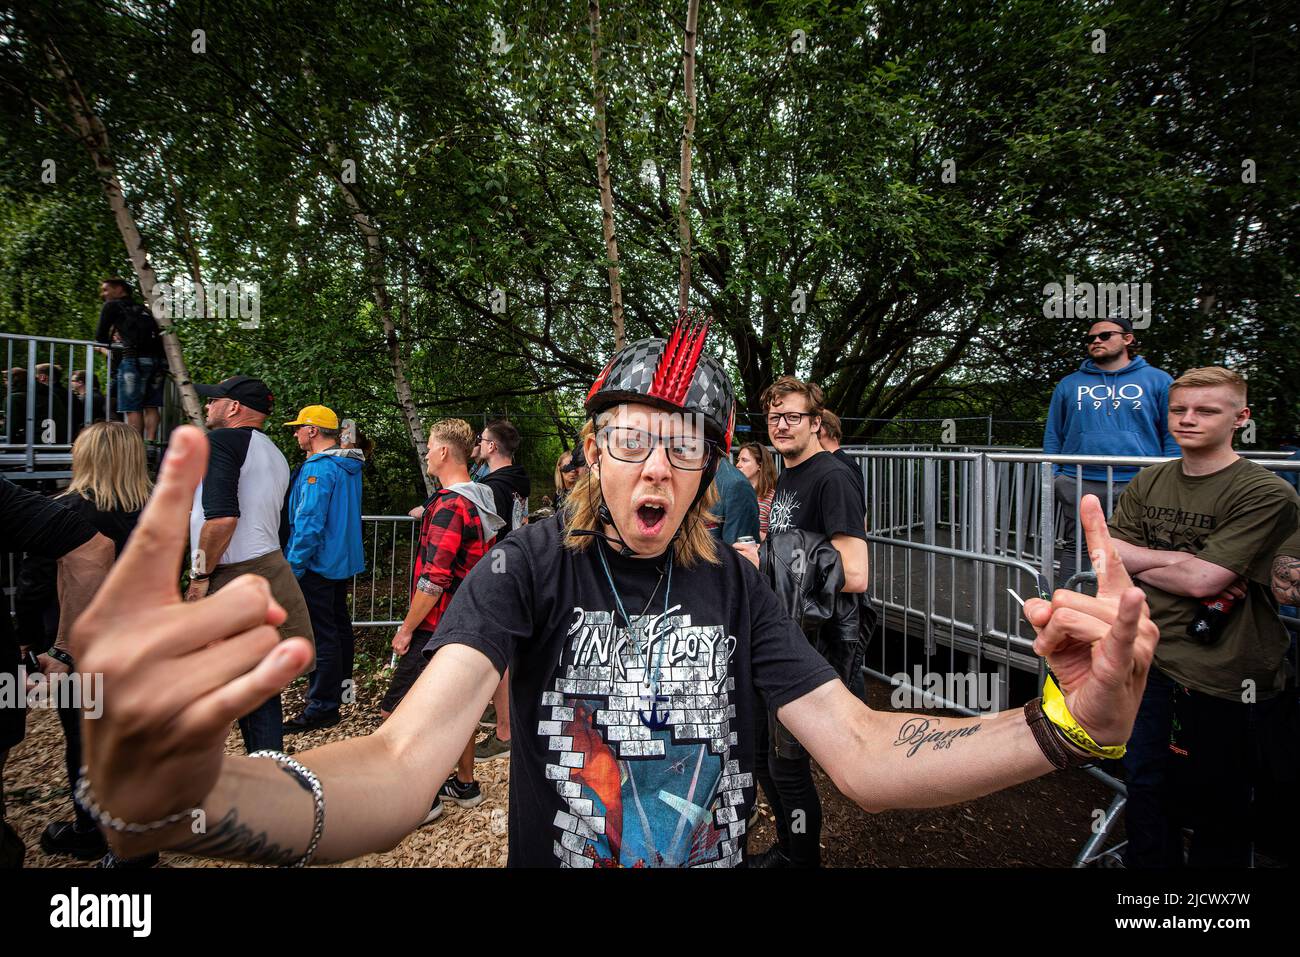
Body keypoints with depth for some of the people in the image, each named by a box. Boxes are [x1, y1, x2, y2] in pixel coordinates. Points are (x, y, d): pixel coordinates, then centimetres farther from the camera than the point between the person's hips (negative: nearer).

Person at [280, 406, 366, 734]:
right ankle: (341, 685, 36)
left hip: (318, 564, -10)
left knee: (322, 634, -3)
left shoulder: (318, 469, -20)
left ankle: (323, 707, 5)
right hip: (343, 560, 10)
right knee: (339, 624, 20)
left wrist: (293, 567, -18)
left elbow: (309, 522, -25)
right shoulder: (349, 466, 9)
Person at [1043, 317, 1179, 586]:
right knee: (1073, 552, 4)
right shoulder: (1069, 384, 13)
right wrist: (1053, 478, 2)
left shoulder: (1158, 380, 9)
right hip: (1079, 486, 1)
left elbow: (1173, 436, 7)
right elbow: (1053, 436, 13)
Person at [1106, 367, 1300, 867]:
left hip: (1222, 666, -4)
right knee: (1143, 783, 19)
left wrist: (1141, 560, -8)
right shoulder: (1148, 483, 4)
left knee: (1217, 799, 13)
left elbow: (1202, 580, -21)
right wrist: (1179, 559, -15)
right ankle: (1150, 863, 37)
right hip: (1149, 652, 5)